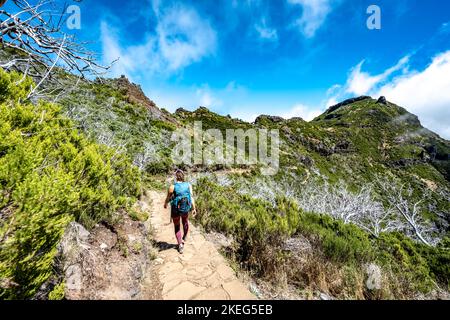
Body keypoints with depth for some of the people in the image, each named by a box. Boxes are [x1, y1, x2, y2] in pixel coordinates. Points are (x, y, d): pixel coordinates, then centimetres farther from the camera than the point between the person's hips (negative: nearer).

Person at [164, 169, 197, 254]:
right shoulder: (188, 185, -12)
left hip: (175, 210, -2)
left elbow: (168, 199, -9)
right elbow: (191, 197, -14)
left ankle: (180, 245, 17)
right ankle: (184, 238, 51)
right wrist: (194, 208, -3)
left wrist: (165, 204, 13)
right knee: (185, 221, 33)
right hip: (185, 209, 3)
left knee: (177, 227, 20)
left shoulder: (172, 187, -20)